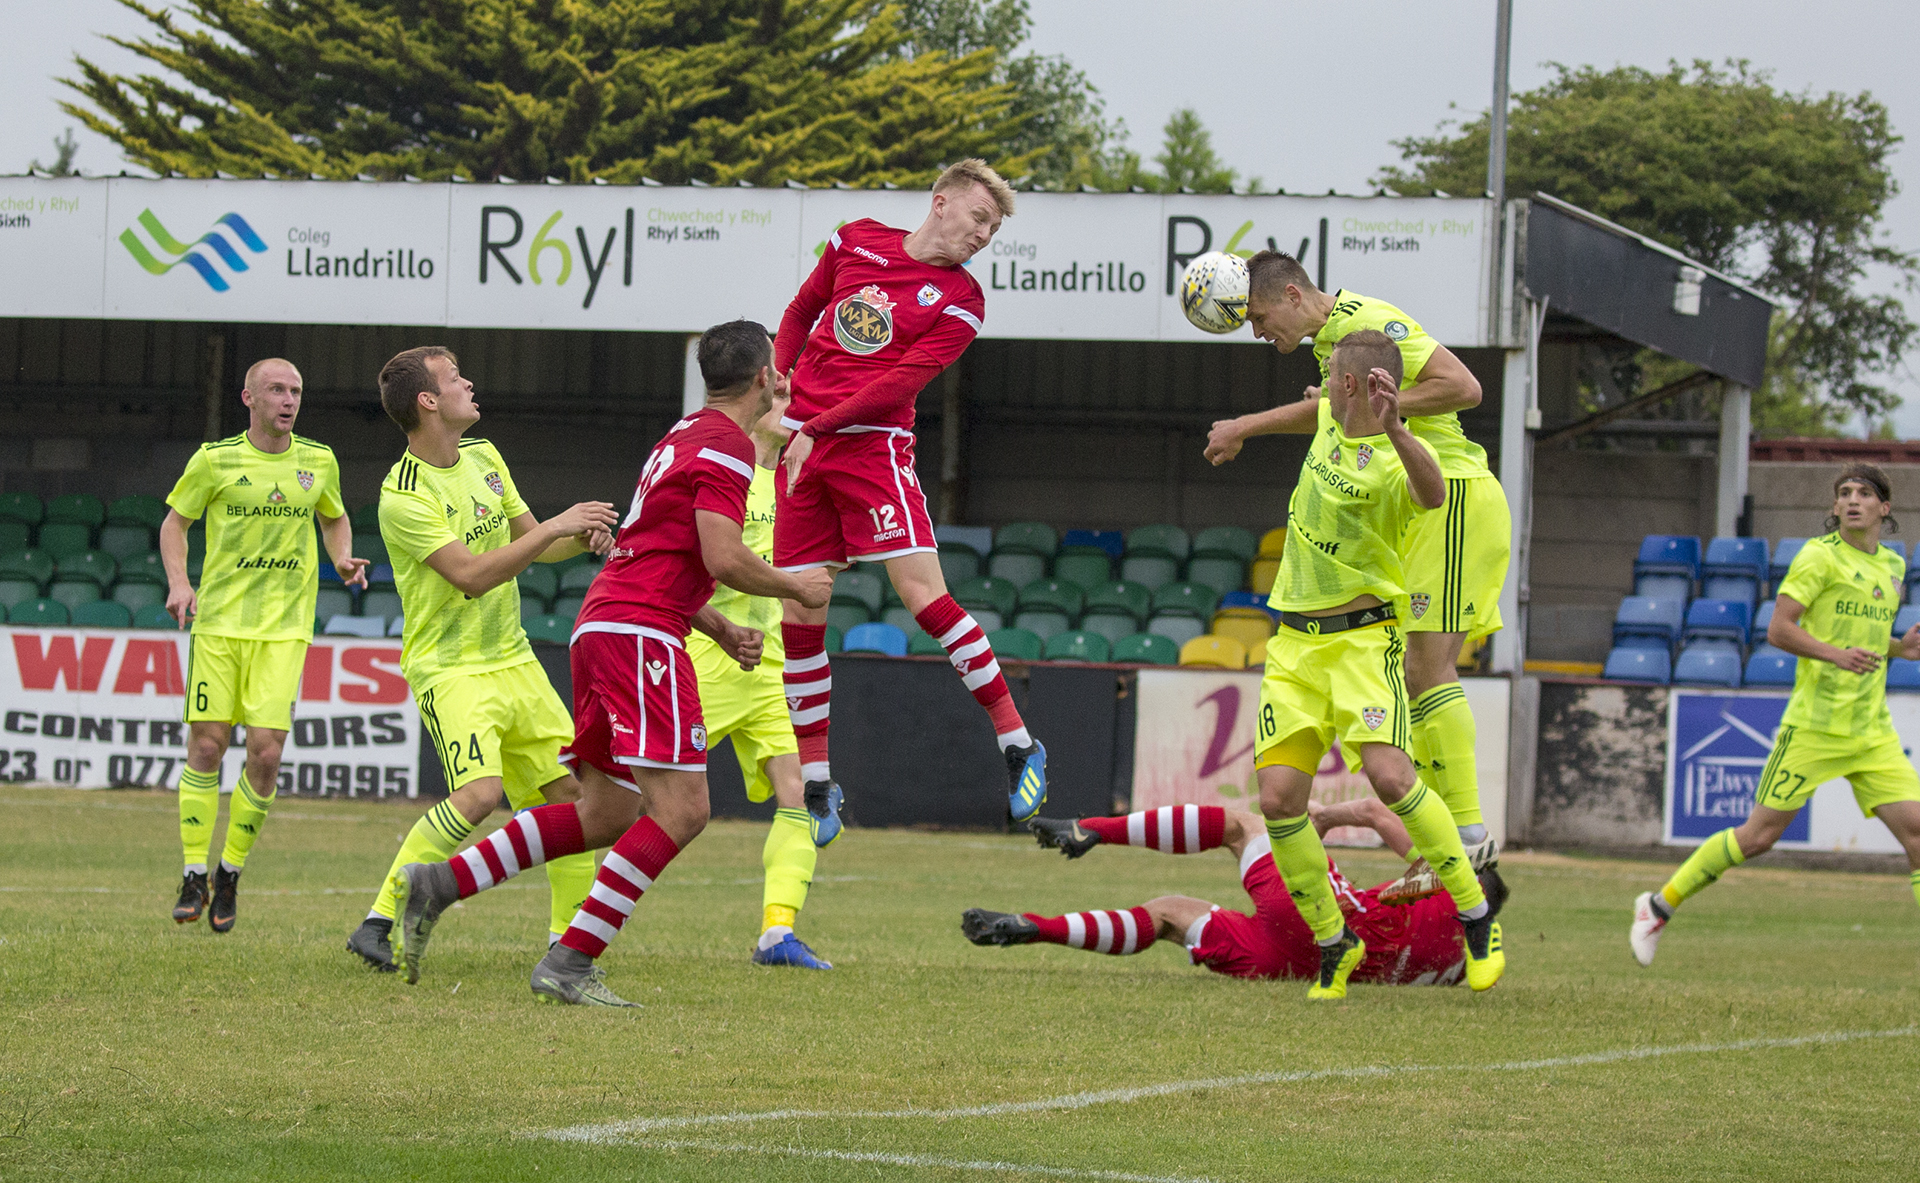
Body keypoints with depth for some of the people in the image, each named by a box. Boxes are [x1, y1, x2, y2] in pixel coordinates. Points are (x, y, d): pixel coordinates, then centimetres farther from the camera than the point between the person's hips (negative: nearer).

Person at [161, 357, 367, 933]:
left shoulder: (318, 461, 6)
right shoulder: (216, 459, -1)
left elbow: (334, 518, 24)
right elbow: (175, 521, 9)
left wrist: (343, 560, 4)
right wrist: (178, 582, -6)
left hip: (284, 628, 1)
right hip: (218, 622, -1)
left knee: (265, 751, -8)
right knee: (206, 747, -5)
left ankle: (231, 873, 9)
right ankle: (194, 875, 7)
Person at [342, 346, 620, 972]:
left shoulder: (483, 457, 9)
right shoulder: (403, 496, -18)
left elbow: (529, 541, 18)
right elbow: (472, 573, -24)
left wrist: (584, 537, -2)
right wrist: (557, 526, -22)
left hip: (512, 658, 8)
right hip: (449, 666, -8)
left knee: (570, 788, 5)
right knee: (479, 791, -25)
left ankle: (569, 940, 15)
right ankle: (378, 925, -19)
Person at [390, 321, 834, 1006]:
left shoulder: (684, 437, 23)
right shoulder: (727, 444, -8)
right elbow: (723, 559, -18)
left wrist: (723, 631, 22)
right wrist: (796, 588, -1)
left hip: (601, 623, 10)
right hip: (640, 633, -10)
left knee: (606, 813, 12)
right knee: (680, 810, -14)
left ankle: (438, 884, 7)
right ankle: (570, 963, -19)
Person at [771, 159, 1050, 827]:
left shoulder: (959, 301, -1)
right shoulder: (856, 242, 11)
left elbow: (901, 382, -9)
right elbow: (801, 314, 24)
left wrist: (816, 429, -15)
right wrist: (779, 382, 9)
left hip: (874, 443, -3)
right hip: (801, 443, 3)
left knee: (923, 593, -16)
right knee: (800, 615, 2)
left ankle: (1018, 746, -6)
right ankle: (815, 784, 11)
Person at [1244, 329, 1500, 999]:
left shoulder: (1391, 468, -18)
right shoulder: (1329, 419, 6)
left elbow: (1433, 495, -42)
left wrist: (1394, 428, -57)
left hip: (1361, 638, -7)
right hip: (1294, 643, 7)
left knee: (1389, 775, -24)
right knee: (1279, 798, -6)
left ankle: (1476, 918, -8)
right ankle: (1334, 945, 8)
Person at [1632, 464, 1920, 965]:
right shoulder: (1820, 556, -7)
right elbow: (1779, 629, -12)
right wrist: (1835, 654, -25)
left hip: (1872, 732, 6)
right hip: (1816, 725, -6)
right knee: (1759, 834, -2)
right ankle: (1660, 905, 14)